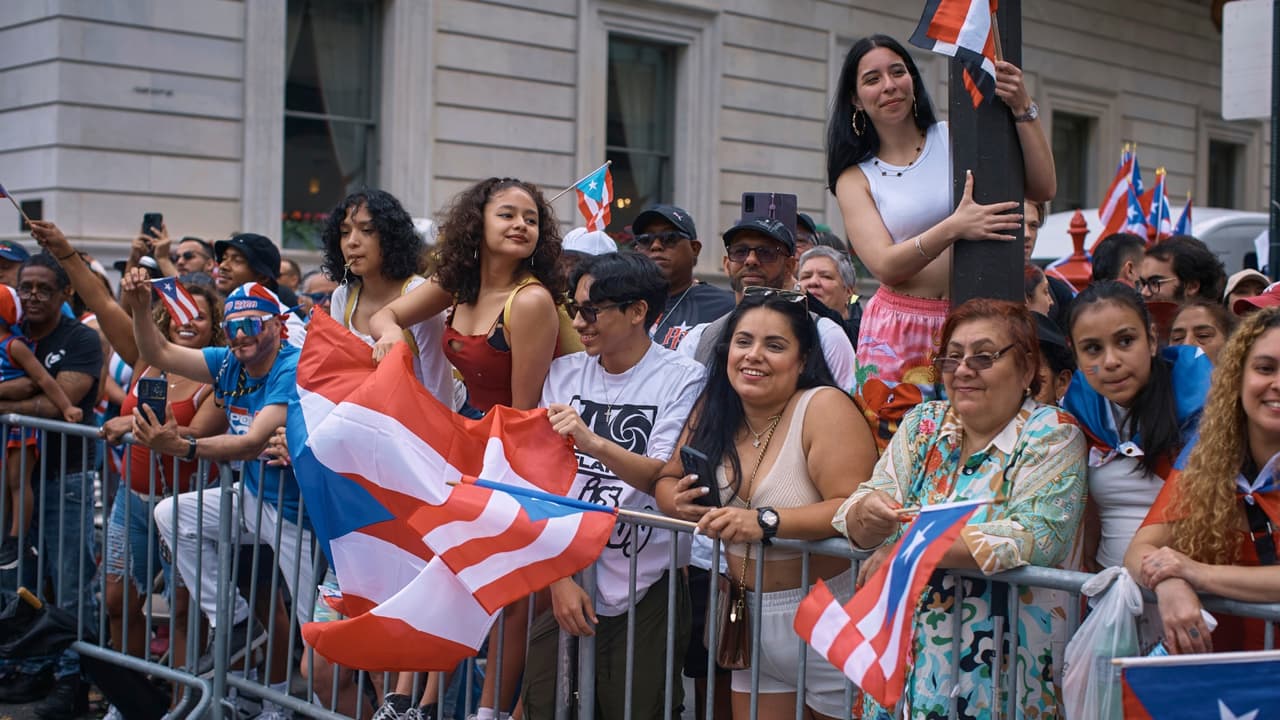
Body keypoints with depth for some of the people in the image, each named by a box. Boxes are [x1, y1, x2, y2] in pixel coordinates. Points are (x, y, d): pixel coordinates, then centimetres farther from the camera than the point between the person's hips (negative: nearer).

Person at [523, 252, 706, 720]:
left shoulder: (682, 379, -5)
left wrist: (594, 443, -30)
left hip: (645, 592, -3)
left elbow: (665, 479, -14)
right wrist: (560, 577, -7)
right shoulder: (564, 374, 5)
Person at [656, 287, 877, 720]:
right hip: (750, 615, 6)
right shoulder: (713, 409, 1)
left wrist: (765, 521, -34)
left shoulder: (824, 407, -18)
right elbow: (668, 478, 12)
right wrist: (677, 501, -11)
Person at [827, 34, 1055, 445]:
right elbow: (885, 266, -9)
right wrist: (954, 228, -23)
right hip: (897, 337, 0)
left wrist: (1023, 111, -12)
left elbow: (1043, 189, -2)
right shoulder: (855, 178, 7)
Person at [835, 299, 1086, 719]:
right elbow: (856, 520, 2)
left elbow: (1035, 537, -21)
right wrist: (867, 513, -22)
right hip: (907, 649, 4)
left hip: (1000, 663, -4)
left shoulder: (1051, 434, -7)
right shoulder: (923, 424, 7)